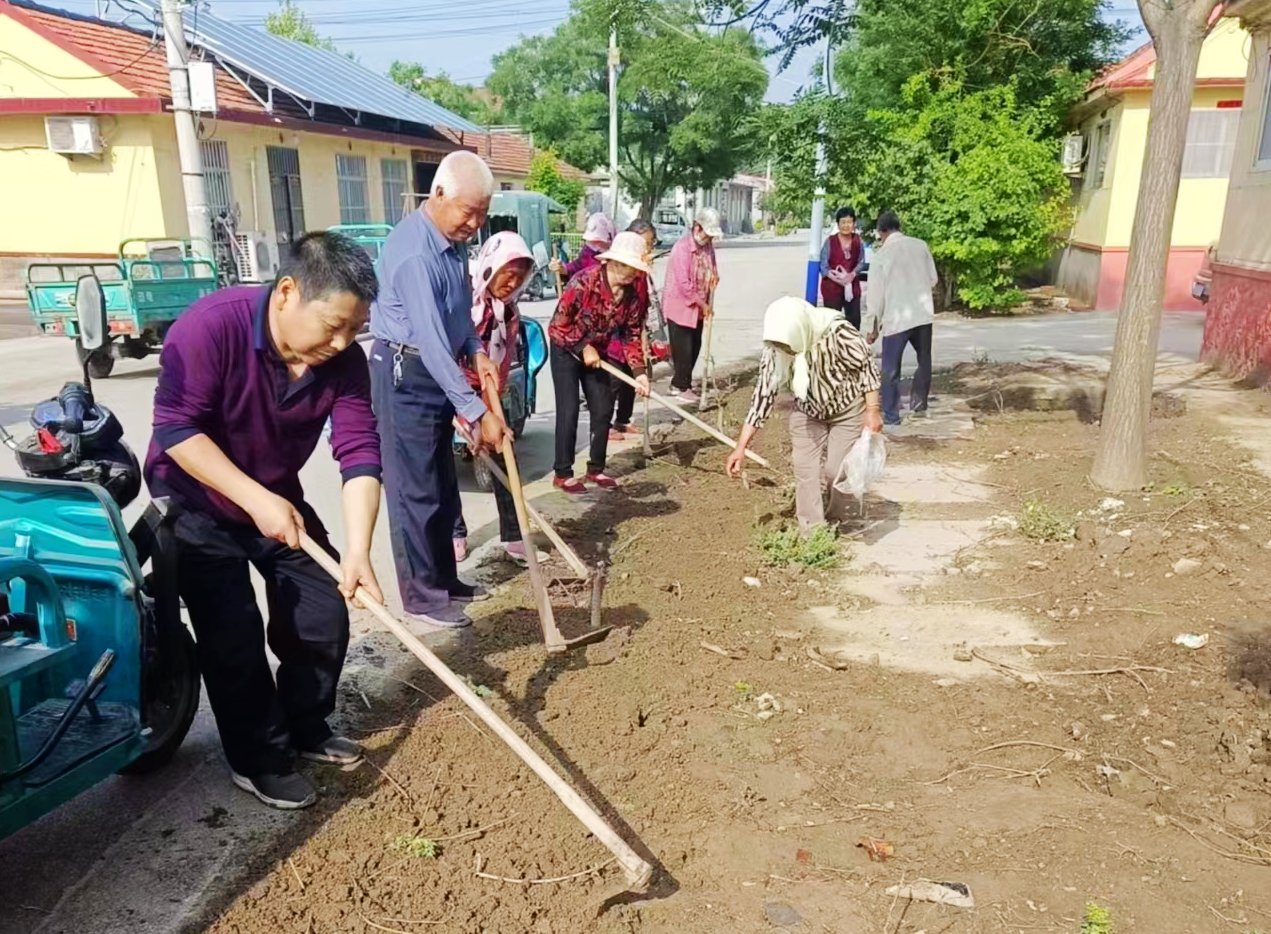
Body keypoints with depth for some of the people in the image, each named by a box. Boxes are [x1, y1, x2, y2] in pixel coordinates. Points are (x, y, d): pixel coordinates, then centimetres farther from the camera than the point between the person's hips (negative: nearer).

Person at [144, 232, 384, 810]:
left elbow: (360, 454, -23)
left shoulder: (344, 360, -17)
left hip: (278, 499, 5)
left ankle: (305, 729, 27)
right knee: (234, 635, -8)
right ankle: (259, 761, 13)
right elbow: (176, 429, -29)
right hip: (195, 503, -4)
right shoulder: (210, 327, -30)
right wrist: (256, 499, -33)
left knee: (325, 617, 3)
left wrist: (358, 550, -33)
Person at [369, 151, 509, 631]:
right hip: (406, 374, -9)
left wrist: (476, 350, 2)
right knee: (415, 489, -2)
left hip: (437, 372, 10)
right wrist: (477, 412, -30)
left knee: (443, 486, 15)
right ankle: (421, 596, 10)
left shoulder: (453, 240, 5)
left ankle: (443, 580, 28)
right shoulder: (414, 252, -25)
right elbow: (430, 342, -30)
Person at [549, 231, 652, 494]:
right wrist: (583, 348, -20)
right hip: (566, 350, -6)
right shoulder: (584, 282, -28)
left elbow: (632, 335, -3)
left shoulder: (631, 295, -10)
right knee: (569, 411, -8)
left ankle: (596, 468, 20)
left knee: (603, 409, 5)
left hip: (596, 353, 6)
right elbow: (558, 324, -23)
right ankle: (562, 473, 3)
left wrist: (639, 372, -13)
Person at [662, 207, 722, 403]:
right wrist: (703, 304, -16)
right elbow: (684, 284, -23)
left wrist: (707, 304, -2)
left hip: (697, 307, 8)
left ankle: (678, 383, 25)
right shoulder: (682, 247, -20)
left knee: (695, 347, 12)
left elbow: (712, 272, 15)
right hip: (679, 306, -8)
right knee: (683, 349, -2)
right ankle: (682, 387, 12)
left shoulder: (708, 245, 4)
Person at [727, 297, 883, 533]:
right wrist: (741, 447, -20)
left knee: (836, 471, -6)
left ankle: (835, 522, 21)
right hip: (807, 413, 3)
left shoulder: (838, 333, -34)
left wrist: (873, 411, -20)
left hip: (848, 410, -3)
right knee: (805, 471, -2)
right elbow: (763, 394, -18)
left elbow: (866, 366, -19)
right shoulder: (775, 351, -22)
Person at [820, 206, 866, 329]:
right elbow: (824, 264, -8)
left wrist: (852, 274, -16)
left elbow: (861, 261, 4)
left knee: (854, 319, 9)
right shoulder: (830, 241, -8)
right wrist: (836, 278, -21)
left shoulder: (858, 240, 1)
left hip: (852, 285, 3)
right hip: (832, 286, -3)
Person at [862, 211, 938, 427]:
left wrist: (872, 326, 3)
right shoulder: (920, 246, 1)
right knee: (924, 362, 22)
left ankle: (891, 415, 9)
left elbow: (875, 293, -5)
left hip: (896, 318, -4)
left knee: (891, 369, 6)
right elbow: (933, 279, 8)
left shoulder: (881, 255, -7)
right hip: (923, 314, 4)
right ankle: (918, 406, 28)